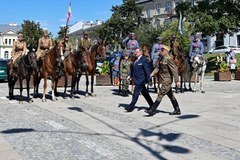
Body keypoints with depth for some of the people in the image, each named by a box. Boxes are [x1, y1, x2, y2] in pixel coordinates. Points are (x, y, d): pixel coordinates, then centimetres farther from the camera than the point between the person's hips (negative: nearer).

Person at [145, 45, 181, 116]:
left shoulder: (169, 59, -16)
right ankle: (177, 110, 23)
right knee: (171, 96, 14)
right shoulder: (162, 59, 11)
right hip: (164, 80, 9)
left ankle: (152, 110, -4)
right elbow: (158, 67, 12)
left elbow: (174, 70, -18)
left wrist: (177, 81, -20)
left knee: (160, 95, -7)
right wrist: (152, 73, -4)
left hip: (167, 81, -9)